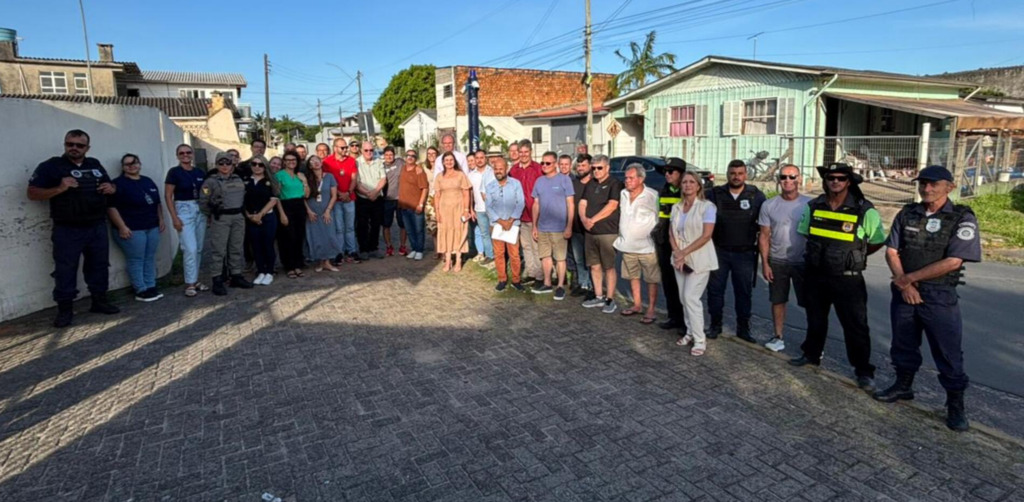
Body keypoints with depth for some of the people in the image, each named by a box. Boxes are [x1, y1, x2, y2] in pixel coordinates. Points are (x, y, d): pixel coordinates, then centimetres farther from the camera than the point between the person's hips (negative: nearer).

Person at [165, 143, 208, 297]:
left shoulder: (200, 172, 9)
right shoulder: (174, 172, -5)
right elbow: (168, 196, -6)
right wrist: (174, 217, -13)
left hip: (200, 210, 5)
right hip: (183, 210, -5)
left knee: (199, 248, 8)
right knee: (190, 248, -11)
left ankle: (195, 280, 19)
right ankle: (189, 283, -3)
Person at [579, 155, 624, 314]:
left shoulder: (614, 183, -4)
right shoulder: (590, 184, 16)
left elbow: (612, 205, -15)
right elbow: (582, 204, 11)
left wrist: (593, 220, -14)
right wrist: (584, 219, -9)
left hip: (608, 232, -6)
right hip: (590, 232, 7)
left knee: (609, 267, -3)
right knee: (594, 265, 10)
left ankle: (610, 300, 3)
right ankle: (599, 297, 20)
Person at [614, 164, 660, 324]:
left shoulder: (652, 196, -14)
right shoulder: (623, 194, 7)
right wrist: (621, 236, 17)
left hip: (647, 246, -7)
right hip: (627, 245, 7)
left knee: (651, 279, 2)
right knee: (633, 276, 16)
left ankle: (651, 310, 10)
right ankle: (637, 305, 30)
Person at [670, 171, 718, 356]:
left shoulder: (707, 207, -9)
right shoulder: (676, 207, 9)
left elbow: (706, 235, -15)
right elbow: (671, 232, 8)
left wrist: (685, 252, -17)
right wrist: (677, 253, -8)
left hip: (699, 259, -6)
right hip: (680, 258, 6)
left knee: (691, 297, -11)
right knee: (683, 298, 8)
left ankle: (700, 339, -1)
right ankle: (690, 333, 22)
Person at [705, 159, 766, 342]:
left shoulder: (756, 196, 0)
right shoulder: (714, 194, -1)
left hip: (745, 253, 0)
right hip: (719, 251, 0)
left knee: (744, 292, 8)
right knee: (715, 289, 7)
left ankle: (743, 328, 21)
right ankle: (715, 325, 21)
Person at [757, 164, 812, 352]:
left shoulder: (809, 204, -4)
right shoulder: (769, 205, 0)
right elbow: (764, 236, 2)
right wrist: (765, 263, -3)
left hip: (803, 262, -1)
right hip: (777, 261, 2)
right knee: (778, 300, 11)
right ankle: (778, 337, 23)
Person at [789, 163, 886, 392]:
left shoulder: (865, 211, -10)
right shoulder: (813, 207, 0)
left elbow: (877, 242, 0)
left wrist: (853, 256, 2)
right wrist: (817, 254, 9)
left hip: (847, 279, -4)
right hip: (815, 276, 4)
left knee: (855, 325, 1)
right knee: (815, 319, 19)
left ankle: (864, 371, 13)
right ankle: (811, 354, 37)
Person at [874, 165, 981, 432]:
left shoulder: (963, 218, -8)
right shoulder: (907, 214, 5)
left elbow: (953, 262, -16)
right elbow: (891, 251, 3)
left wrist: (909, 277, -13)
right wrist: (903, 283, -10)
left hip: (939, 297, -4)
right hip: (904, 292, 4)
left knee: (948, 352, 3)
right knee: (903, 343, 16)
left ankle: (955, 404, 18)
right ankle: (903, 386, 34)